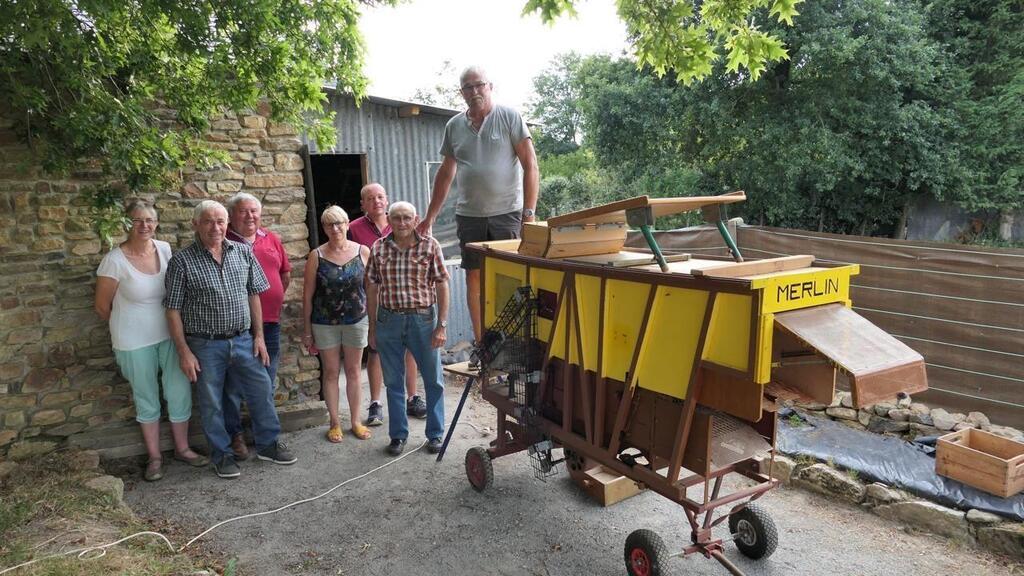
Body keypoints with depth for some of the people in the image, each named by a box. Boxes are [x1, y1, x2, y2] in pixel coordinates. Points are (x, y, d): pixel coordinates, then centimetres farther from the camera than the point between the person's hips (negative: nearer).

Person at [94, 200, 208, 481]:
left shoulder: (165, 249, -3)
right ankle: (154, 456, 26)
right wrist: (128, 328, 10)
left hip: (169, 335, 3)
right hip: (136, 342, -3)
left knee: (180, 392, 6)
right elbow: (102, 306, -3)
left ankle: (182, 448, 25)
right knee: (147, 399, 10)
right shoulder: (115, 260, -15)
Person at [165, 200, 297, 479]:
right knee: (211, 403, 9)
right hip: (206, 345, -3)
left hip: (243, 340, 3)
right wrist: (184, 352, -9)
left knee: (261, 390, 8)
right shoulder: (182, 261, -8)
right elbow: (173, 310, -6)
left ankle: (268, 444, 27)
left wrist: (258, 336, 4)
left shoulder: (243, 252, 2)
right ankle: (222, 454, 27)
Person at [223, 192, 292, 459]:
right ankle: (234, 435, 17)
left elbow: (286, 272, 19)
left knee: (267, 382, 14)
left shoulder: (271, 239, 10)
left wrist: (274, 299, 12)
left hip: (270, 321, 5)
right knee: (234, 383, 3)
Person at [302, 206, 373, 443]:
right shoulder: (316, 256, -5)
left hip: (356, 320, 1)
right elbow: (307, 295, -2)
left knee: (353, 371, 11)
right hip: (325, 323, 0)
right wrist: (307, 330, -1)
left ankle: (356, 421, 24)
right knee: (331, 372, 10)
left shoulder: (362, 252, -4)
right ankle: (335, 423, 23)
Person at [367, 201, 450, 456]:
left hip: (423, 319, -2)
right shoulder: (378, 249, 2)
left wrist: (442, 325, -8)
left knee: (433, 380, 7)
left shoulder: (430, 246, -4)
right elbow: (372, 289, 7)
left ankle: (435, 435, 23)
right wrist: (372, 327, 7)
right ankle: (398, 435, 26)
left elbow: (442, 286, -4)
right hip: (388, 320, 2)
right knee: (393, 382, 11)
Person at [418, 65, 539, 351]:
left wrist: (529, 213, -11)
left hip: (507, 212, -4)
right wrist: (429, 219, 14)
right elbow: (445, 175, 16)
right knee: (474, 277, 6)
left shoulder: (509, 117, -1)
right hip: (469, 216, 4)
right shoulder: (454, 126, 11)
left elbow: (530, 166, -4)